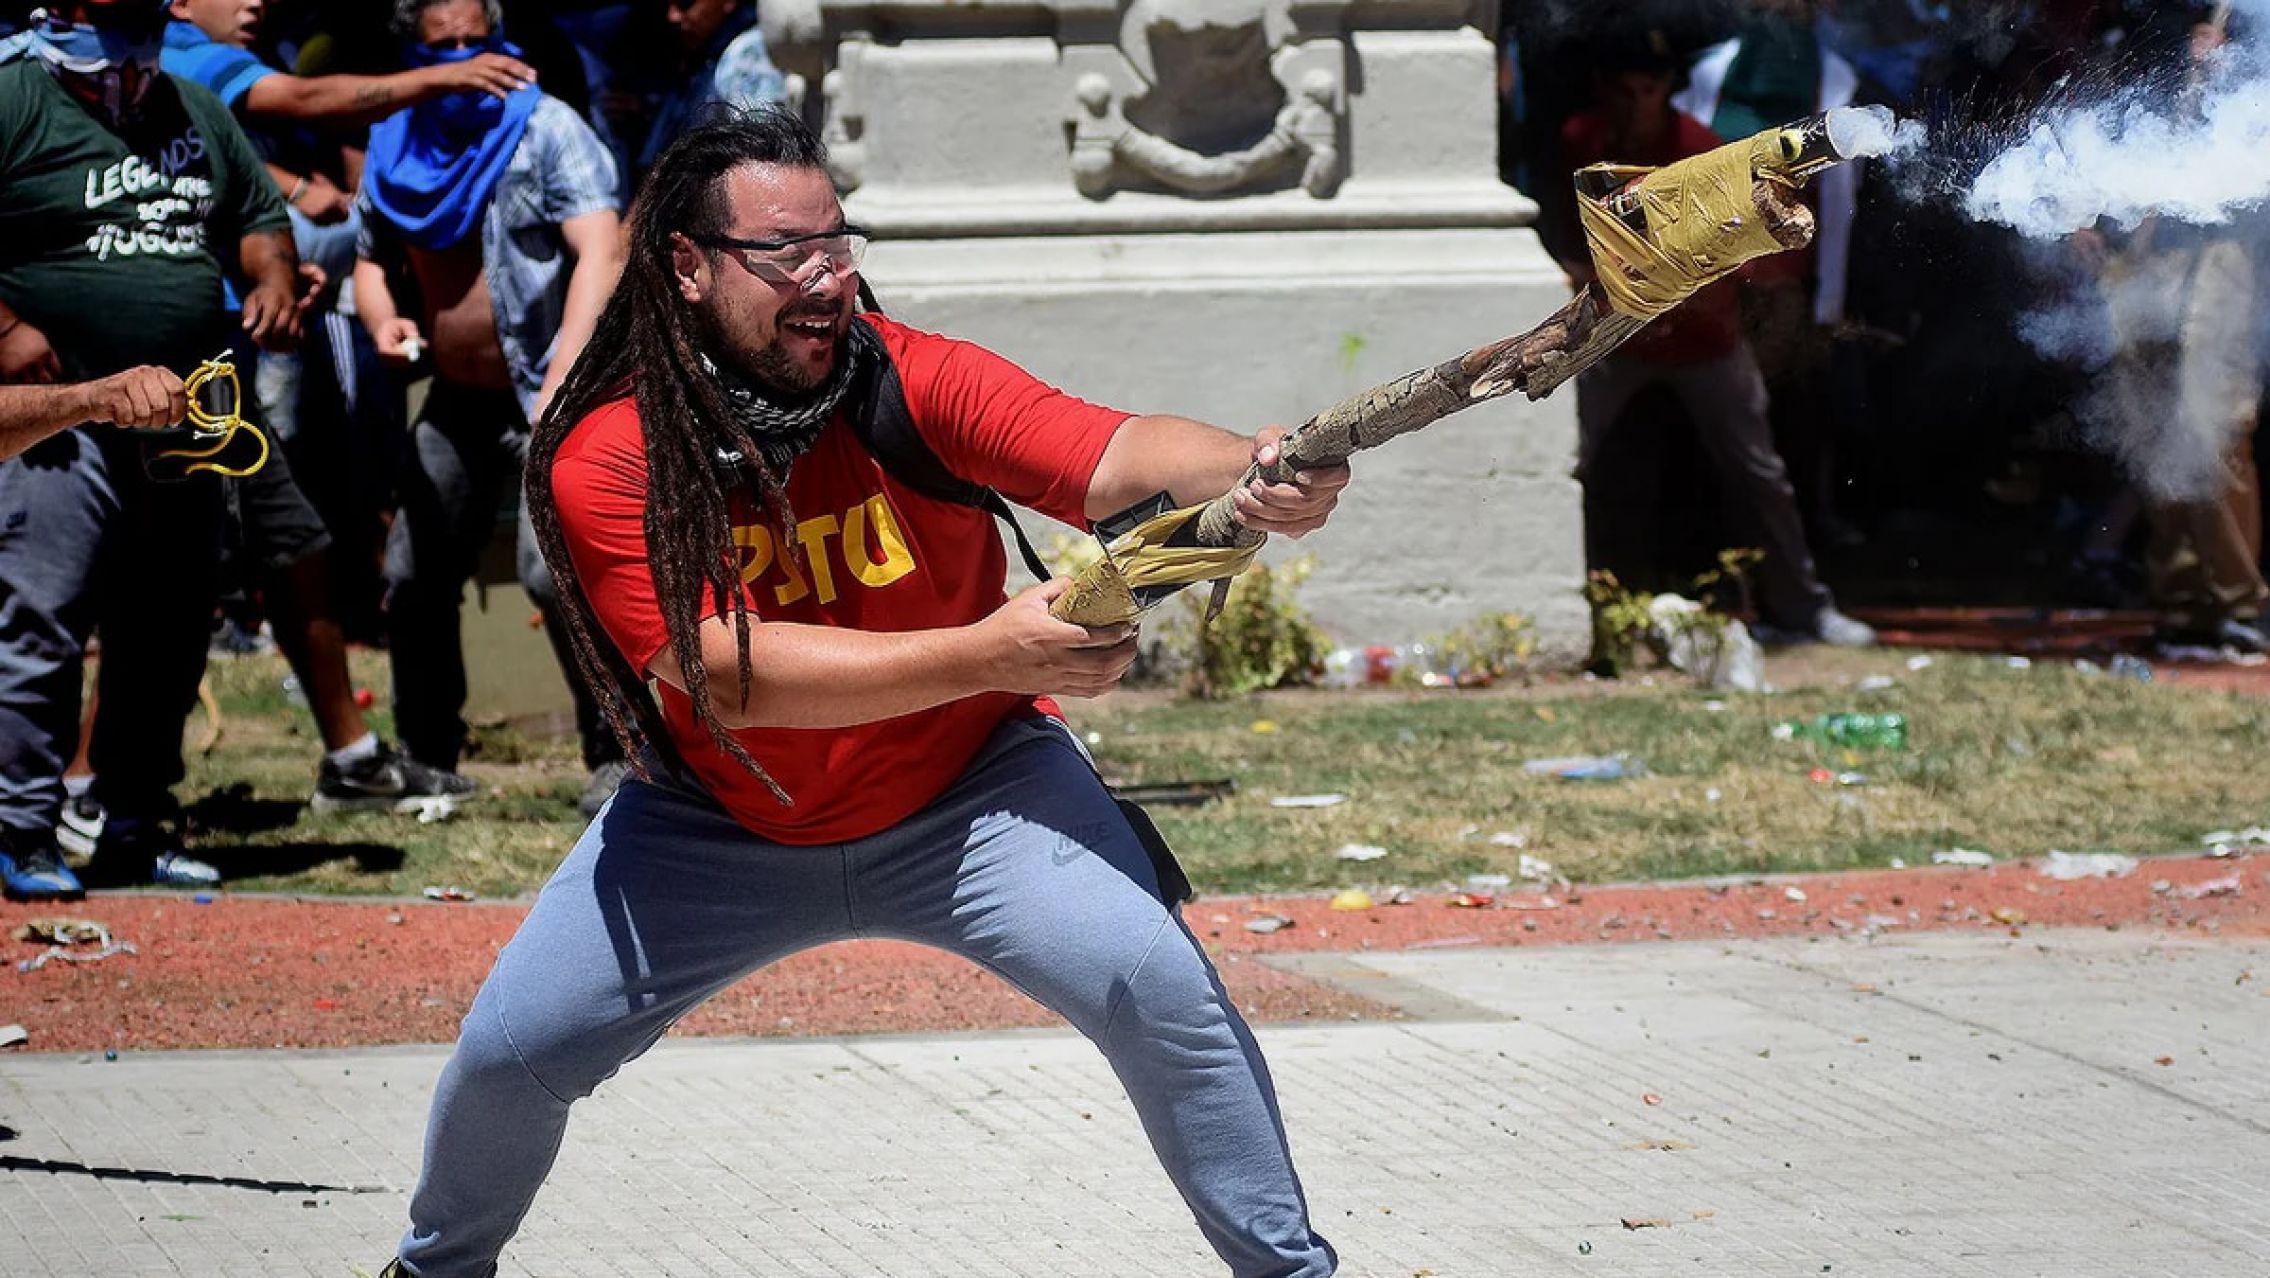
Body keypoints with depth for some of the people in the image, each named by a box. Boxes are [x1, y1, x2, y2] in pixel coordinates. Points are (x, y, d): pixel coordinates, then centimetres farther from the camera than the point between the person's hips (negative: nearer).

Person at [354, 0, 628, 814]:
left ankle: (616, 756, -15)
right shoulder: (394, 149, 9)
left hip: (543, 400, -7)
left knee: (554, 567, -22)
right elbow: (373, 259, 22)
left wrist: (564, 375, -30)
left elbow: (600, 254, -19)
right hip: (455, 402, 7)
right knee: (414, 578, 11)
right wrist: (383, 320, -2)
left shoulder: (544, 129, -9)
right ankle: (426, 758, 26)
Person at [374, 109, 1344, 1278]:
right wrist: (985, 656, -42)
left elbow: (1116, 458, -34)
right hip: (721, 822, 0)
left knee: (1163, 993, -20)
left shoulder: (913, 382, -20)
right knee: (509, 1050, -2)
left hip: (971, 791, 0)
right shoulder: (603, 461, -21)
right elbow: (725, 673, -31)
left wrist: (1251, 474, -57)